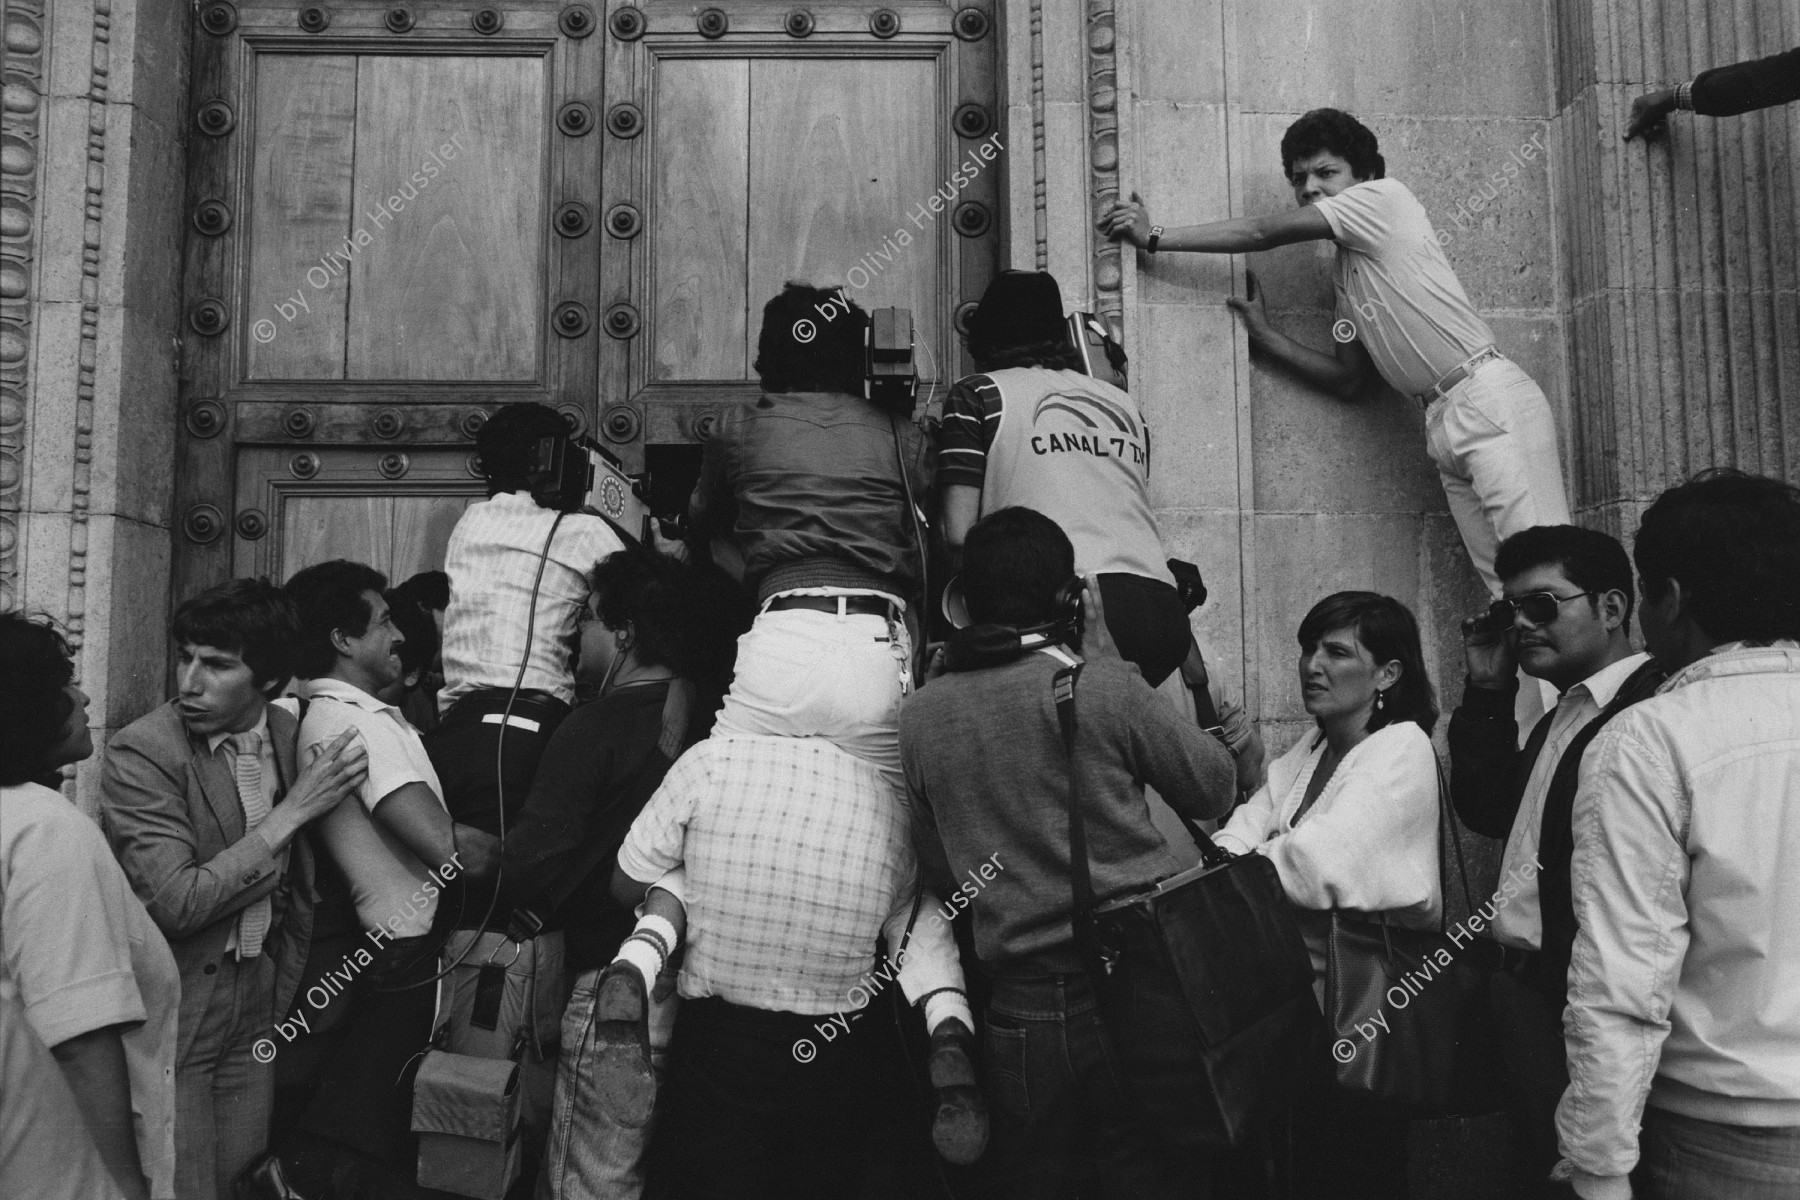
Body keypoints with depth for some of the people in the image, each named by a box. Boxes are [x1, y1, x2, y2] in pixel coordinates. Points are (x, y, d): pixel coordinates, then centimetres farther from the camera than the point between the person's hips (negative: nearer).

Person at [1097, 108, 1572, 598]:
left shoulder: (1385, 196, 1)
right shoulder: (1345, 274, 22)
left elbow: (1264, 232, -4)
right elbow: (1348, 379, 20)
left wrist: (1155, 237, 0)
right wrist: (1265, 335, 15)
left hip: (1488, 396, -8)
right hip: (1444, 424, 8)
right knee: (1507, 585, 0)